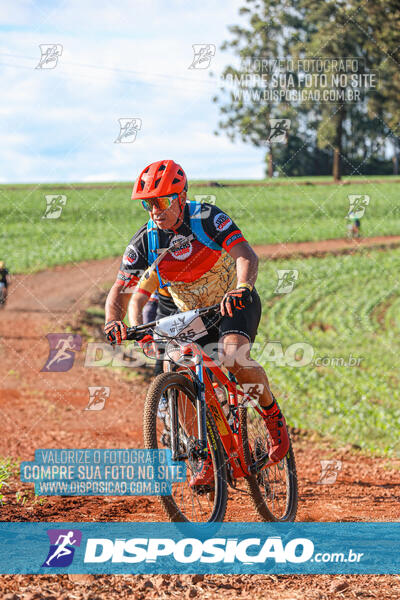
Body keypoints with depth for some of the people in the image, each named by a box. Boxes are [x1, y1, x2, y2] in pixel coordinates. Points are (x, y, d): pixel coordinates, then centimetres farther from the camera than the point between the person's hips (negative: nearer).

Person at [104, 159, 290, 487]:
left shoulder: (207, 218, -22)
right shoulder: (144, 243, -13)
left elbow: (247, 256, -35)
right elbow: (119, 294, -14)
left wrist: (242, 288, -57)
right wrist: (114, 323, -37)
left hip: (235, 304, -4)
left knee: (235, 357, -33)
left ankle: (273, 416, -6)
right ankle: (211, 459, 0)